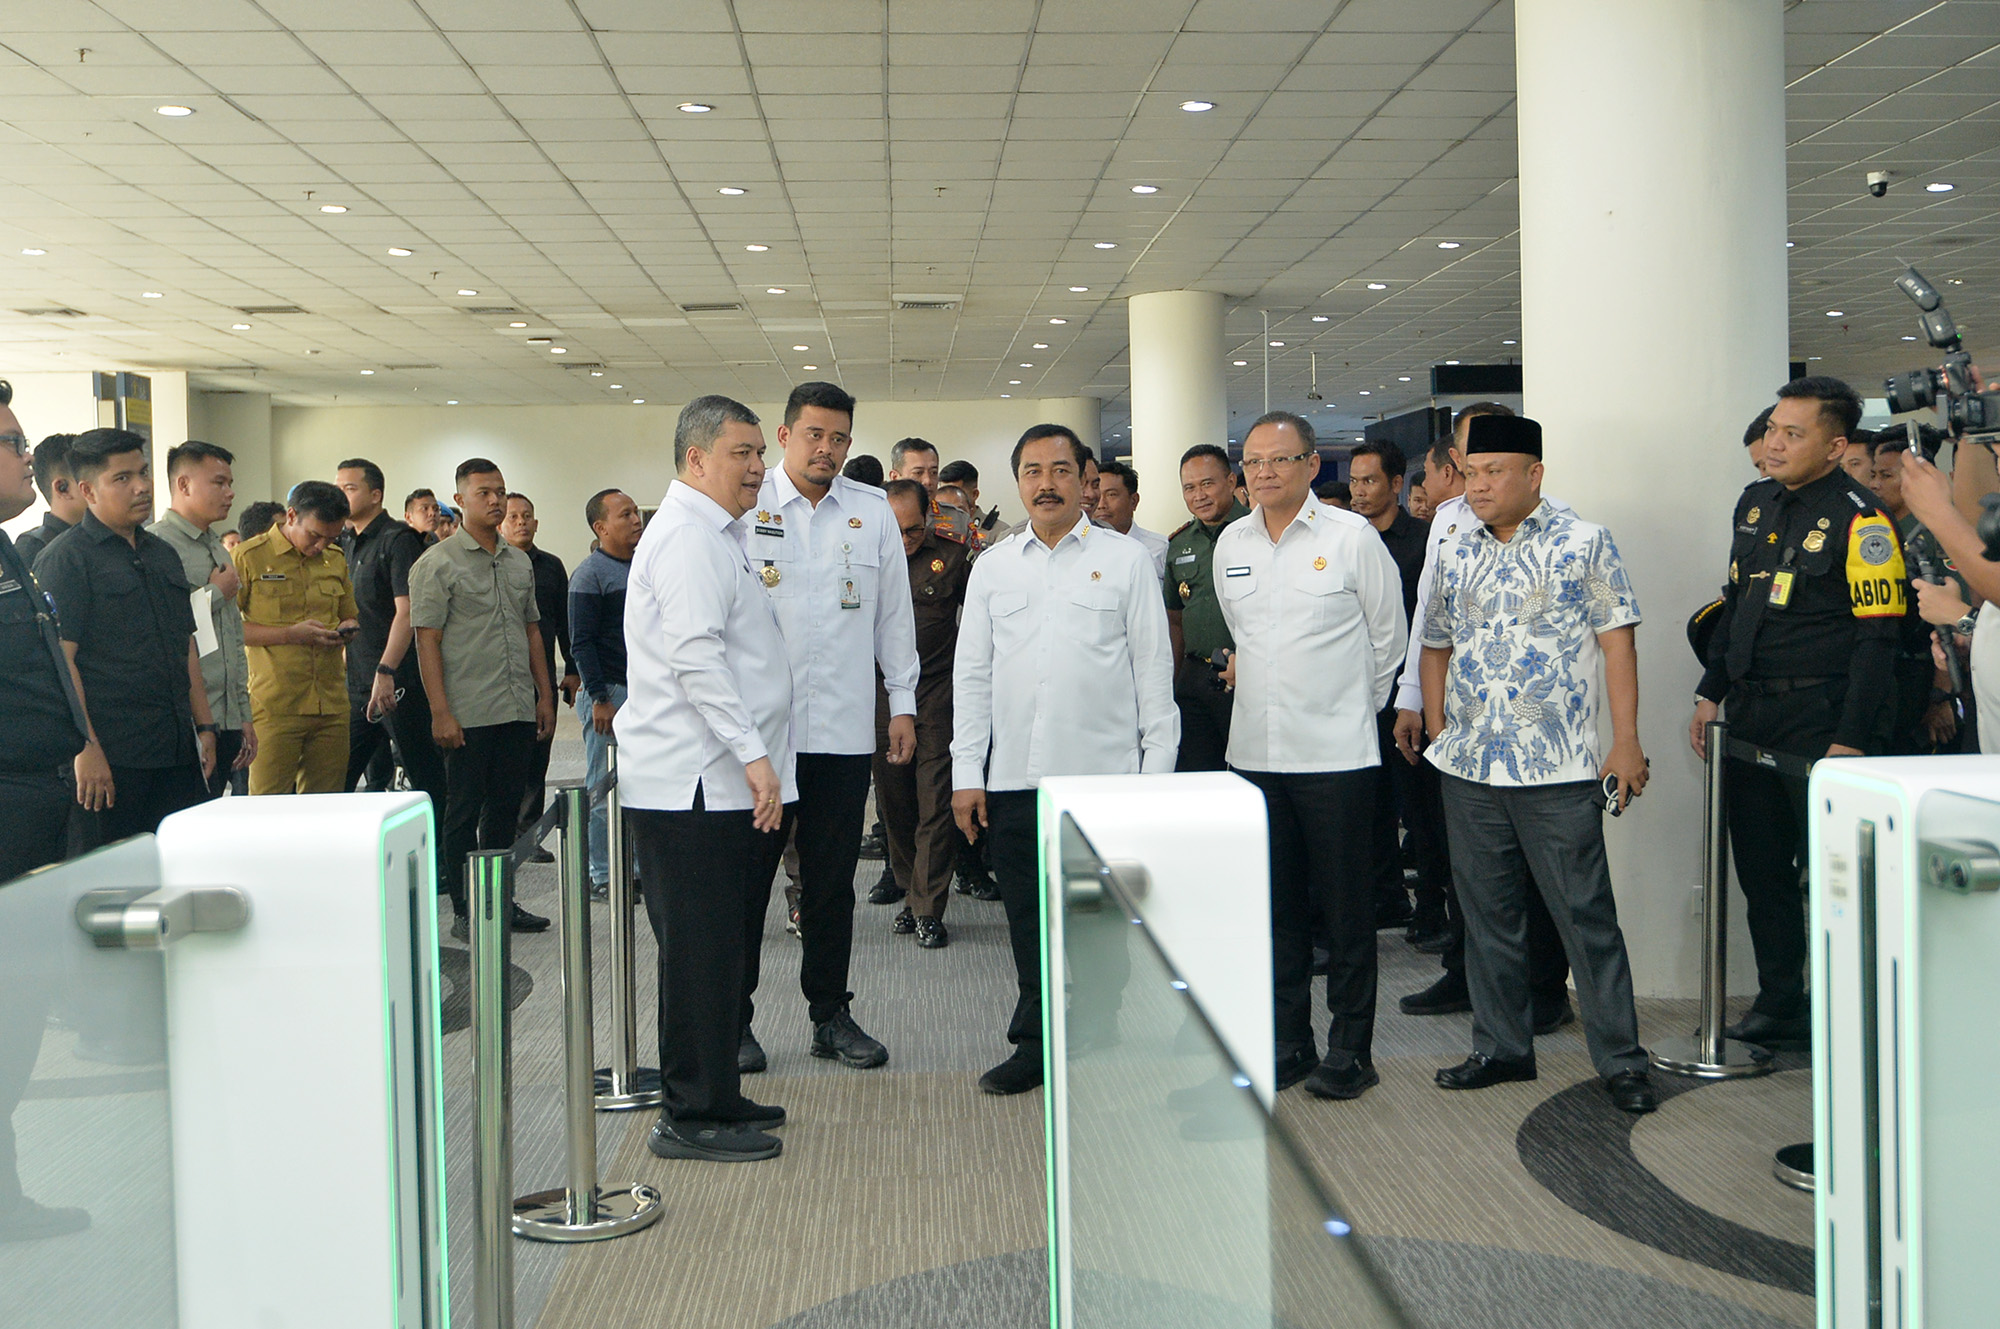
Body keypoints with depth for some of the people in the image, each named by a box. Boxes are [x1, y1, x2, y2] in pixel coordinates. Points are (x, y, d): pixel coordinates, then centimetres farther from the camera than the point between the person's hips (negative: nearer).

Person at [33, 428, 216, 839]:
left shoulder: (163, 554, 18)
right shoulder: (63, 560, -6)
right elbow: (59, 660, -13)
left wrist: (204, 726, 17)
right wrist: (86, 750, -19)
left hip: (179, 750, 7)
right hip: (112, 758, -7)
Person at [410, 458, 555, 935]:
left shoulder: (519, 561, 14)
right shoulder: (438, 563, -6)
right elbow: (427, 641, -10)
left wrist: (544, 694, 14)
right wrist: (440, 712, -16)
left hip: (519, 711, 6)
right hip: (469, 714, -6)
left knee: (506, 807, 12)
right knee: (464, 812, 2)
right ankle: (465, 911, 9)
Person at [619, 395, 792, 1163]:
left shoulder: (712, 536, 22)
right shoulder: (688, 537, -12)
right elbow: (695, 657, -22)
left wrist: (754, 758, 25)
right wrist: (752, 755, -25)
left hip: (723, 783, 10)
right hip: (695, 786, -10)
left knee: (722, 949, 14)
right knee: (701, 951, -5)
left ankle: (714, 1099, 24)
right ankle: (692, 1119, 2)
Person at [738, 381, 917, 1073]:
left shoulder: (872, 513, 10)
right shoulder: (744, 506, 1)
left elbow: (894, 613, 14)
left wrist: (903, 703, 10)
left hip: (844, 729, 3)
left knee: (832, 881, 10)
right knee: (745, 875, 3)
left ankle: (831, 1015, 21)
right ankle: (731, 1018, 15)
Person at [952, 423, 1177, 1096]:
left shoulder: (1125, 559, 4)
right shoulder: (992, 567, 11)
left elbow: (1153, 668, 2)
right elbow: (971, 675, 11)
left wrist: (1158, 767, -3)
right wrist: (966, 772, 4)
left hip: (1104, 771, -3)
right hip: (1014, 777, 3)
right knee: (1027, 920, 9)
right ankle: (1036, 1044, 22)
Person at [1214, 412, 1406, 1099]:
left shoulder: (1352, 536, -5)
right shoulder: (1231, 543, 9)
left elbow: (1389, 638, 4)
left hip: (1335, 752, -4)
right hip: (1255, 751, 5)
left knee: (1346, 905, 1)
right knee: (1278, 904, 11)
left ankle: (1350, 1048, 12)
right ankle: (1288, 1038, 21)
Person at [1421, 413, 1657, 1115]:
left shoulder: (1582, 544, -1)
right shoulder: (1455, 555, 11)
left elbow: (1617, 640, -3)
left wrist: (1627, 741, -9)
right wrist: (1438, 735, 11)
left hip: (1558, 767, -5)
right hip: (1468, 767, 5)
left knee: (1587, 915, -2)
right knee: (1487, 913, 11)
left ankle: (1620, 1058, 9)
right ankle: (1501, 1048, 23)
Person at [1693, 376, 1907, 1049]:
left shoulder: (1859, 519, -11)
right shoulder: (1756, 503, 12)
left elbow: (1877, 637, -14)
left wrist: (1851, 740, -18)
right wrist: (1710, 694, 15)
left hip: (1820, 717, -7)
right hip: (1751, 716, 7)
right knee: (1761, 867, 11)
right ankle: (1780, 1006, 22)